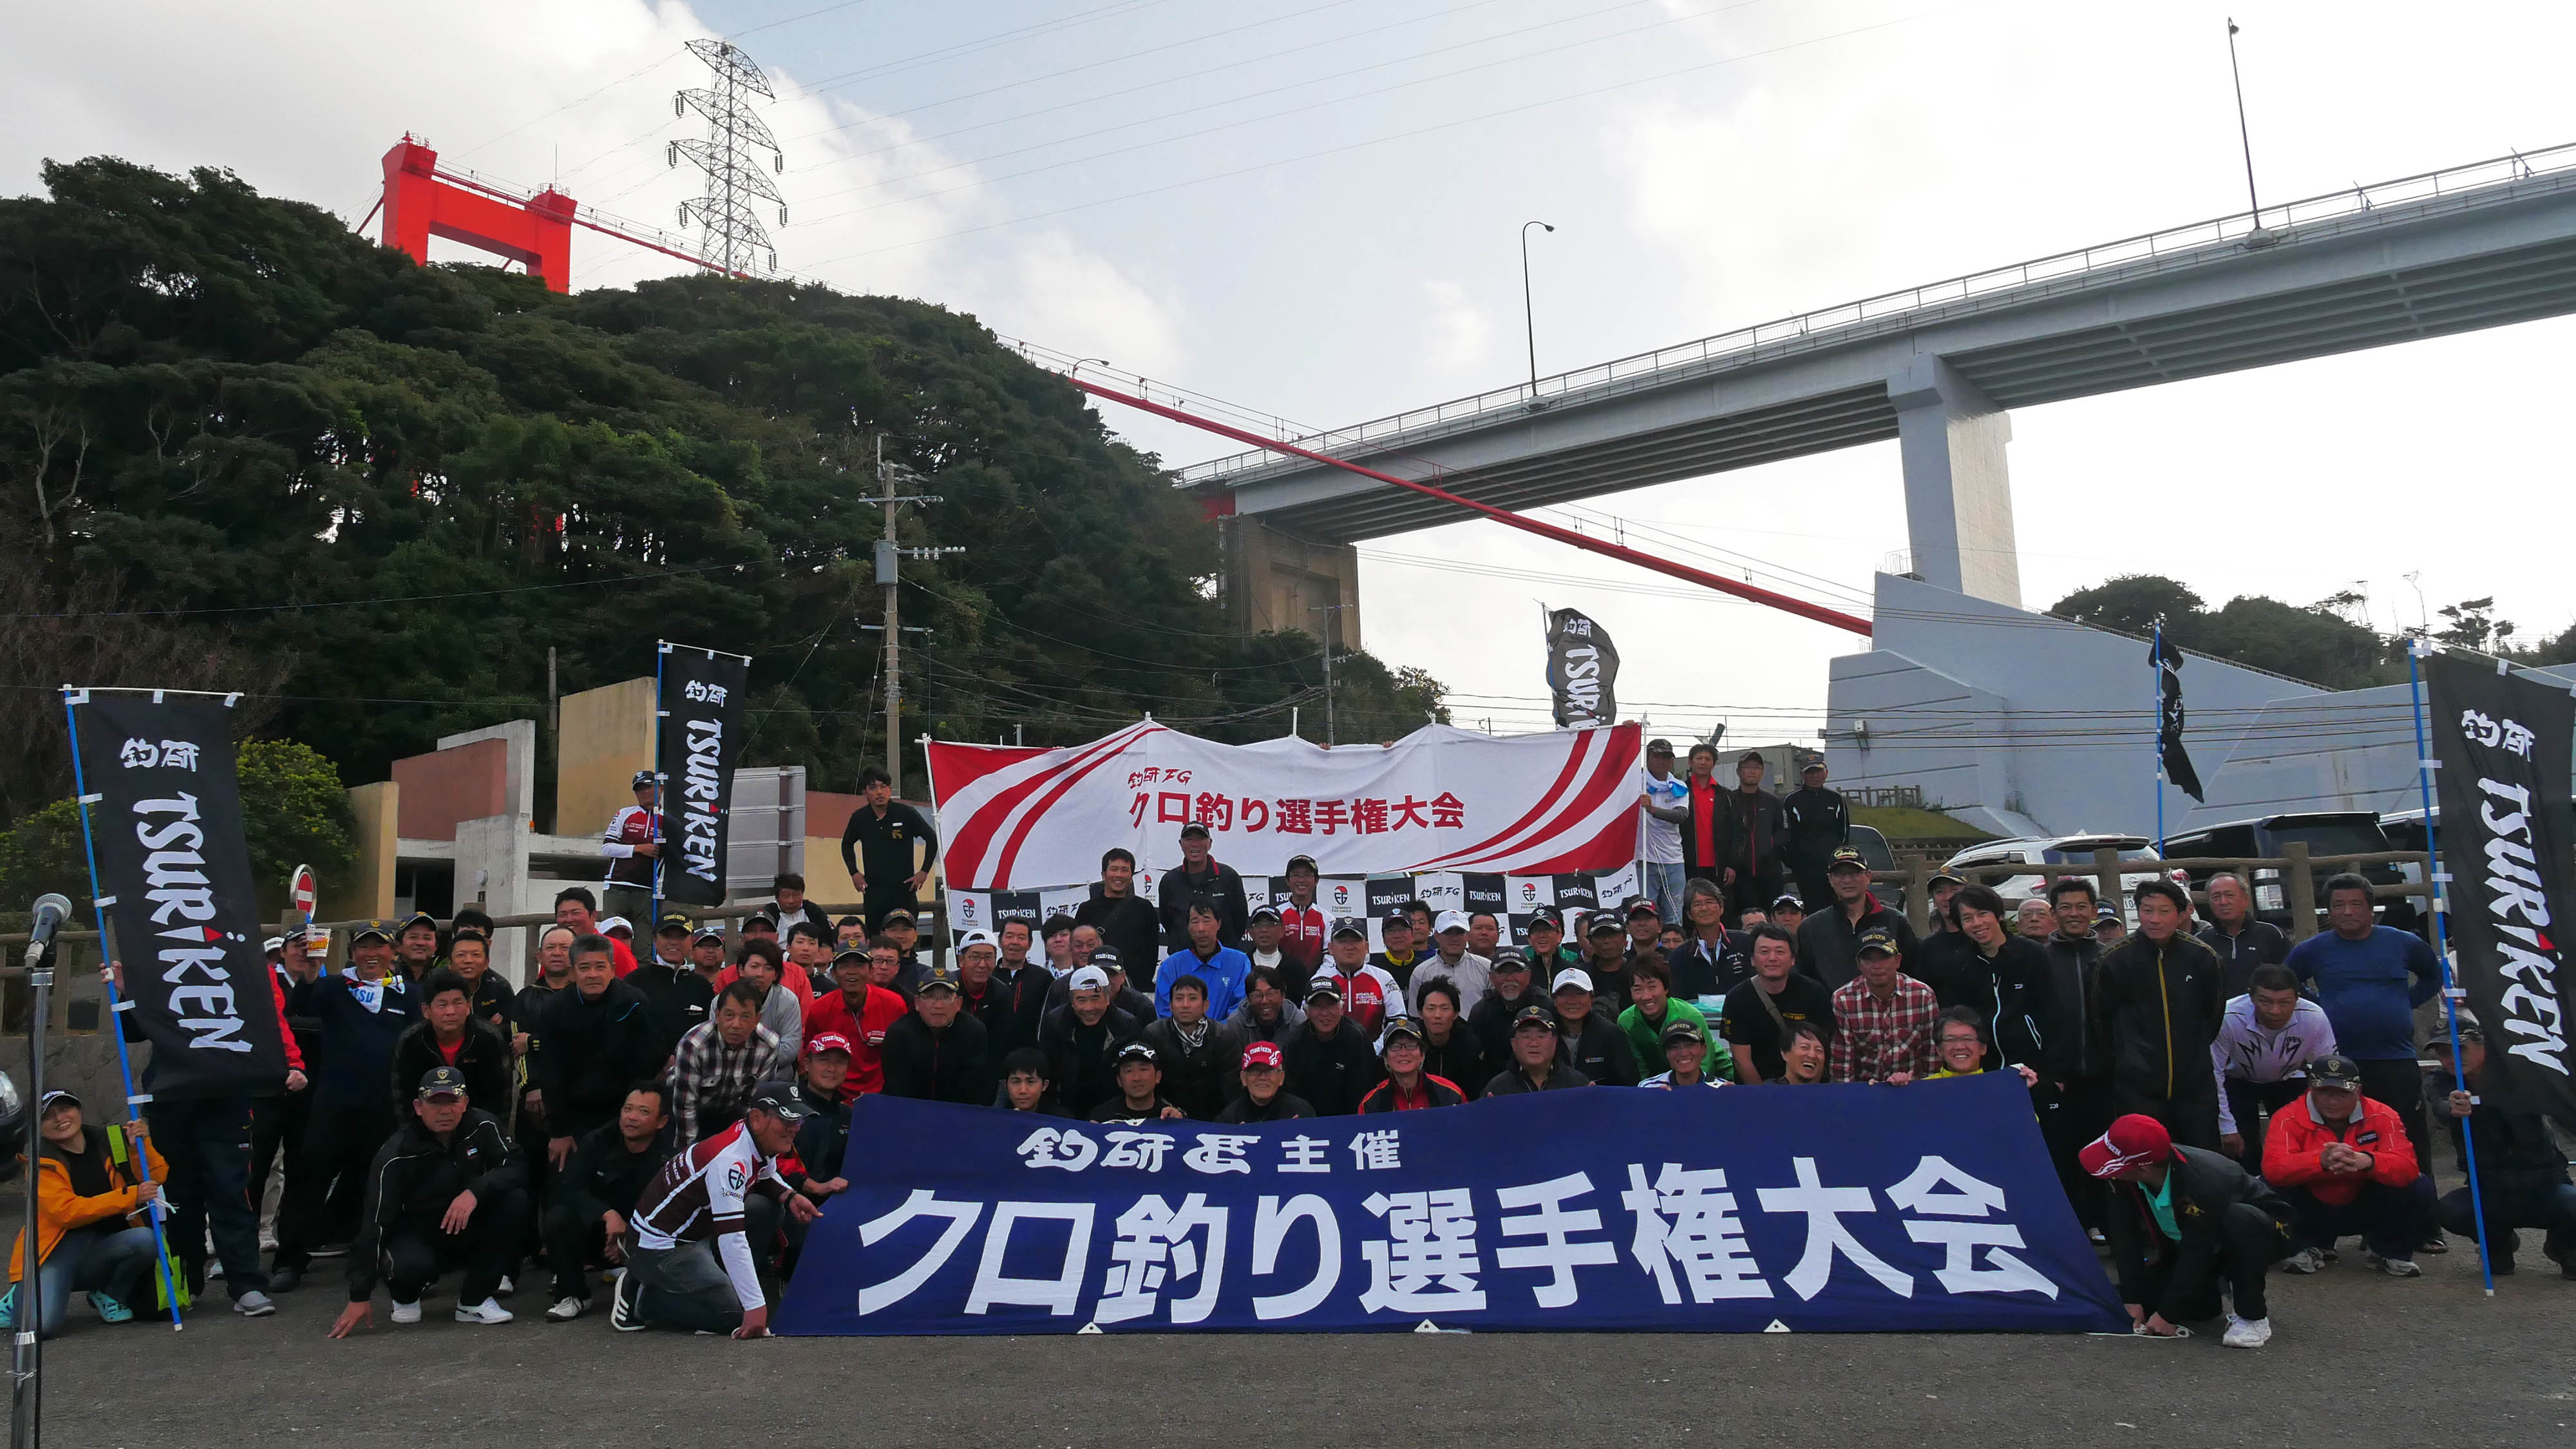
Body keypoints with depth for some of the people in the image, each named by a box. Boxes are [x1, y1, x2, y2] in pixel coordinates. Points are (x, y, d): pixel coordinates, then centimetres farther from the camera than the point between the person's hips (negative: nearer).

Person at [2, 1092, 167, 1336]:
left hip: (105, 1250, 3)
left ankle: (109, 1297, -1)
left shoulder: (111, 1141, 5)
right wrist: (130, 1197, -25)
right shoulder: (42, 1161, -6)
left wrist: (141, 1146, -13)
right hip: (57, 1250, -3)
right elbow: (65, 1212, -18)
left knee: (145, 1240, -31)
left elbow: (157, 1178, 3)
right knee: (40, 1325, -26)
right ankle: (21, 1300, 12)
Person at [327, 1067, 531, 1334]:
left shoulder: (483, 1126, -11)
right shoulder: (396, 1155, -18)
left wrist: (475, 1192, -38)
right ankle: (405, 1295, 4)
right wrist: (360, 1297, -22)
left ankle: (475, 1300, -13)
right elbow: (375, 1222, -20)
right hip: (420, 1236, -3)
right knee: (412, 1265, -38)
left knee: (515, 1201, -26)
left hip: (470, 1230, 3)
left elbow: (516, 1167, -18)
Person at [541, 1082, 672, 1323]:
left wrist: (632, 1240, -25)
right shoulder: (597, 1142, -7)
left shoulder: (669, 1159, -12)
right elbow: (568, 1188, -16)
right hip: (593, 1235, 1)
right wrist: (607, 1214, -32)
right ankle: (572, 1295, -9)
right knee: (558, 1216, -28)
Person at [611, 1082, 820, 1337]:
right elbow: (731, 1238, -34)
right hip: (659, 1247, -9)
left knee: (764, 1210, -1)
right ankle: (641, 1298, -1)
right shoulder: (729, 1159, -30)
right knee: (737, 1315, -14)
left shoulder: (761, 1142, -2)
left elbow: (765, 1177, 23)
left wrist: (789, 1195, -1)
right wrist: (756, 1306, -34)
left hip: (697, 1233, 9)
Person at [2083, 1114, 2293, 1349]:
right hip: (2188, 1242, 6)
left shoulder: (2203, 1184, -40)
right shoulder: (2125, 1181, -23)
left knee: (2239, 1219, -41)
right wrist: (2131, 1300, -21)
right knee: (2147, 1298, -8)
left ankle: (2252, 1317, -25)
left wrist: (2169, 1314, -29)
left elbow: (2197, 1254, -34)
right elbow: (2126, 1237, -18)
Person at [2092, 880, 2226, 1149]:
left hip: (2196, 1084, 2)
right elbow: (2102, 1021, 7)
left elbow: (2215, 1014, 17)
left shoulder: (2202, 957, 1)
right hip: (2137, 1088, -2)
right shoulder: (2114, 961, -5)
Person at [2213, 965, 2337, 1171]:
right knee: (2241, 1153, -14)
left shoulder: (2315, 1018, -29)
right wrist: (2227, 1128, -22)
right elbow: (2213, 1074, -26)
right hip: (2238, 1082, -2)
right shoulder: (2228, 1019, -36)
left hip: (2288, 1081, 2)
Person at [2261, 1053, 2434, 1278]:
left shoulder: (2382, 1116, -10)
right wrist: (2320, 1161, -49)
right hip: (2312, 1214, -1)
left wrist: (2366, 1161, -46)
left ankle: (2386, 1251, 7)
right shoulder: (2289, 1119, -17)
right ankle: (2307, 1249, 1)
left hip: (2364, 1211, 2)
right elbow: (2273, 1168, -32)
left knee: (2419, 1188, -20)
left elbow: (2406, 1166, -24)